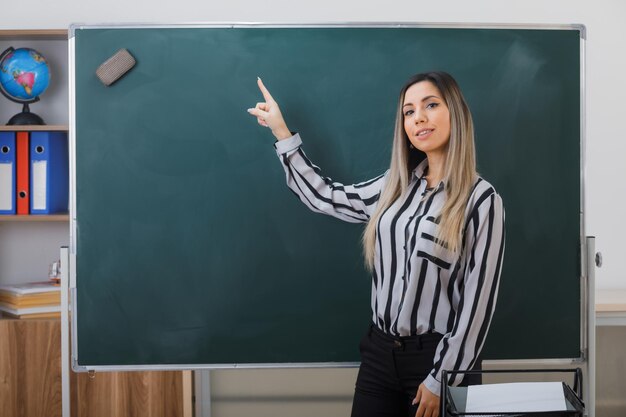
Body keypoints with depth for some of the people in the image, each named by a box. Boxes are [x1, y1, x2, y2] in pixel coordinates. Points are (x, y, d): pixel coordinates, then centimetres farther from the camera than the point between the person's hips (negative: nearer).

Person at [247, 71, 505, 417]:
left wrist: (442, 380, -12)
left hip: (436, 357, -5)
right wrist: (281, 132, 17)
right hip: (379, 351, 5)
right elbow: (324, 197, 17)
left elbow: (477, 299, -12)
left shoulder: (481, 199, -10)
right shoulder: (395, 186, 6)